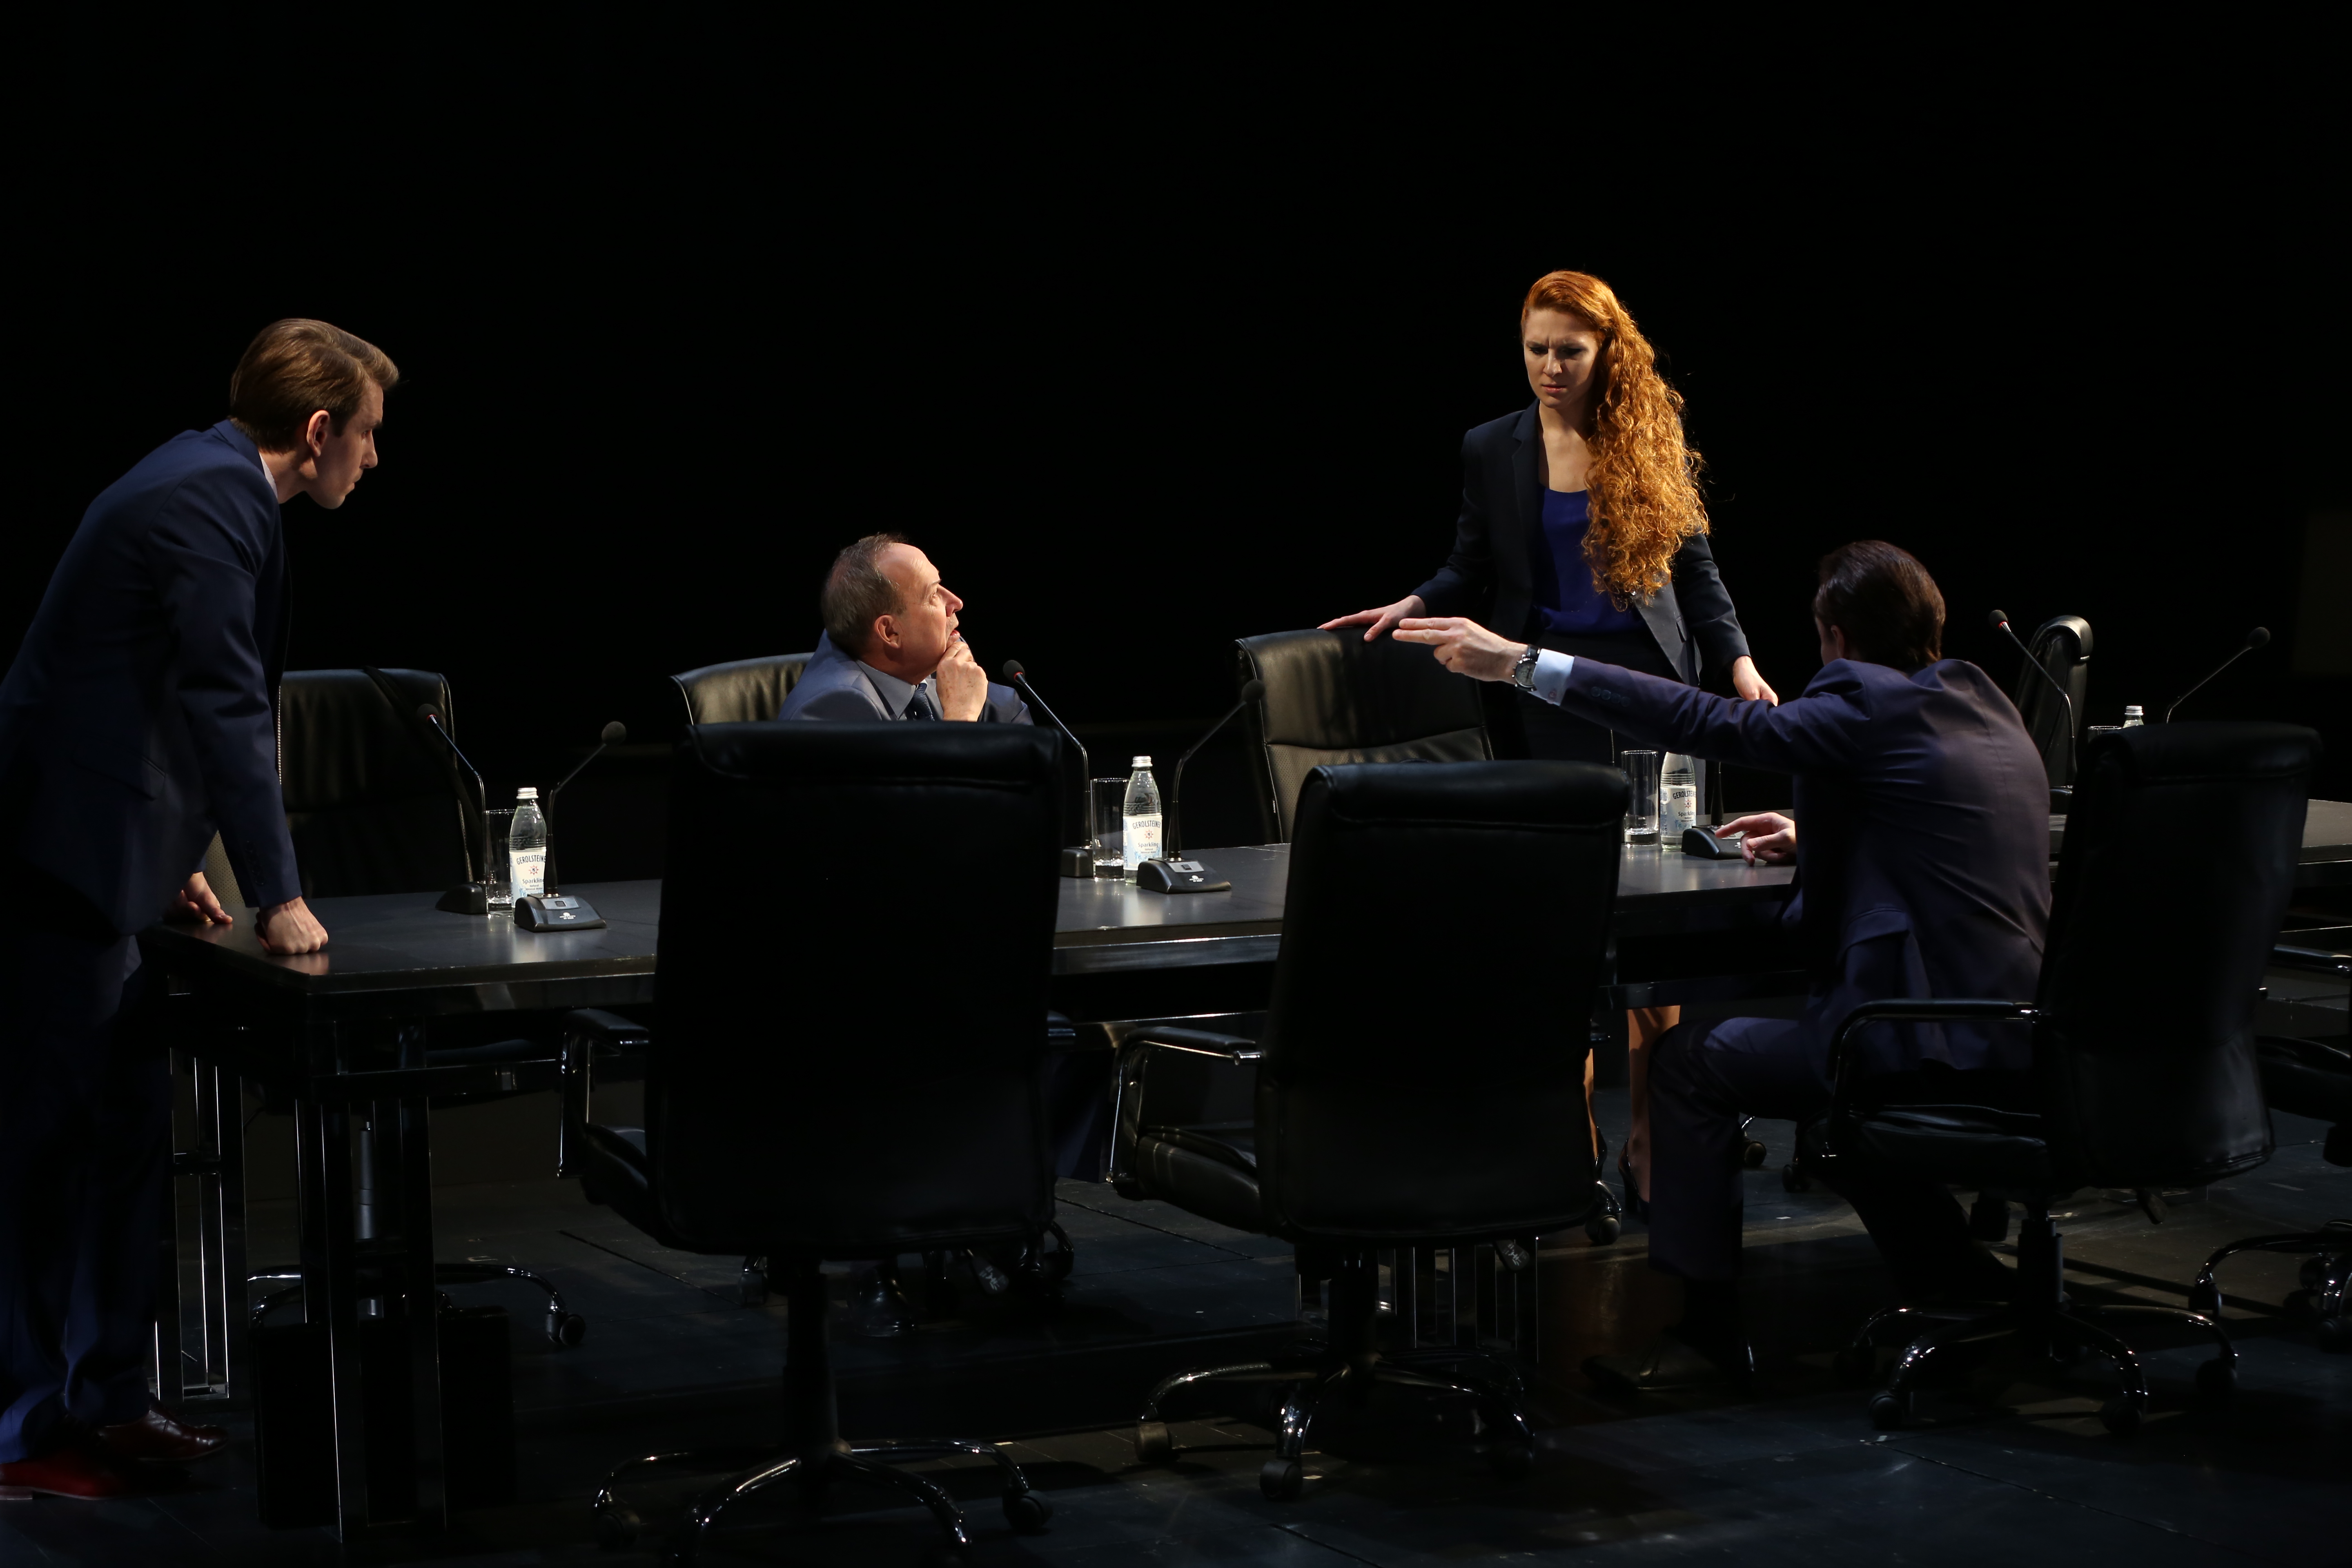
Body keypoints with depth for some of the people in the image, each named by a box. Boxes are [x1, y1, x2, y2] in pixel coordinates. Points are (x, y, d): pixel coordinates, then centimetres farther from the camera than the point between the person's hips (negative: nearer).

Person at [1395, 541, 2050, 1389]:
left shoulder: (1870, 708, -11)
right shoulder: (1986, 706, 14)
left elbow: (1708, 722, -15)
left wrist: (1521, 663, -13)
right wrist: (1817, 840, 27)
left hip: (1928, 1045, -9)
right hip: (2018, 1028, 9)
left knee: (1689, 1059, 2)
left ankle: (1708, 1327, 5)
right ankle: (1960, 1282, 31)